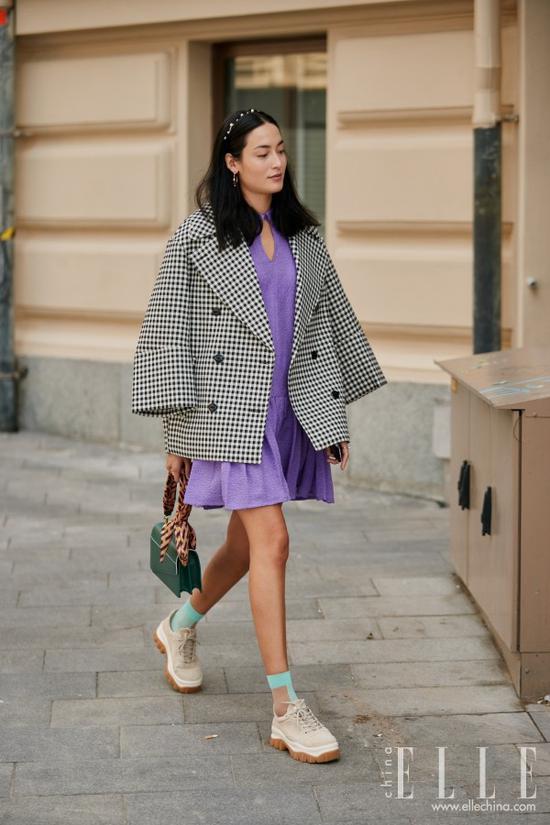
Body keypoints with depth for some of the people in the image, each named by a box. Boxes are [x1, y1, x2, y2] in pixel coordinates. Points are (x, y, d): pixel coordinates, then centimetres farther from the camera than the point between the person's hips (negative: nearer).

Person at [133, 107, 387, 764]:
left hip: (289, 406, 6)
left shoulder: (300, 236, 12)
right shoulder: (201, 234, -4)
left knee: (248, 542, 14)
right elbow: (171, 328, -3)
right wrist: (176, 429, -5)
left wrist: (335, 414, 15)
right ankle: (286, 711, -12)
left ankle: (181, 627, 45)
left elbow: (330, 320, 18)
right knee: (271, 539, -14)